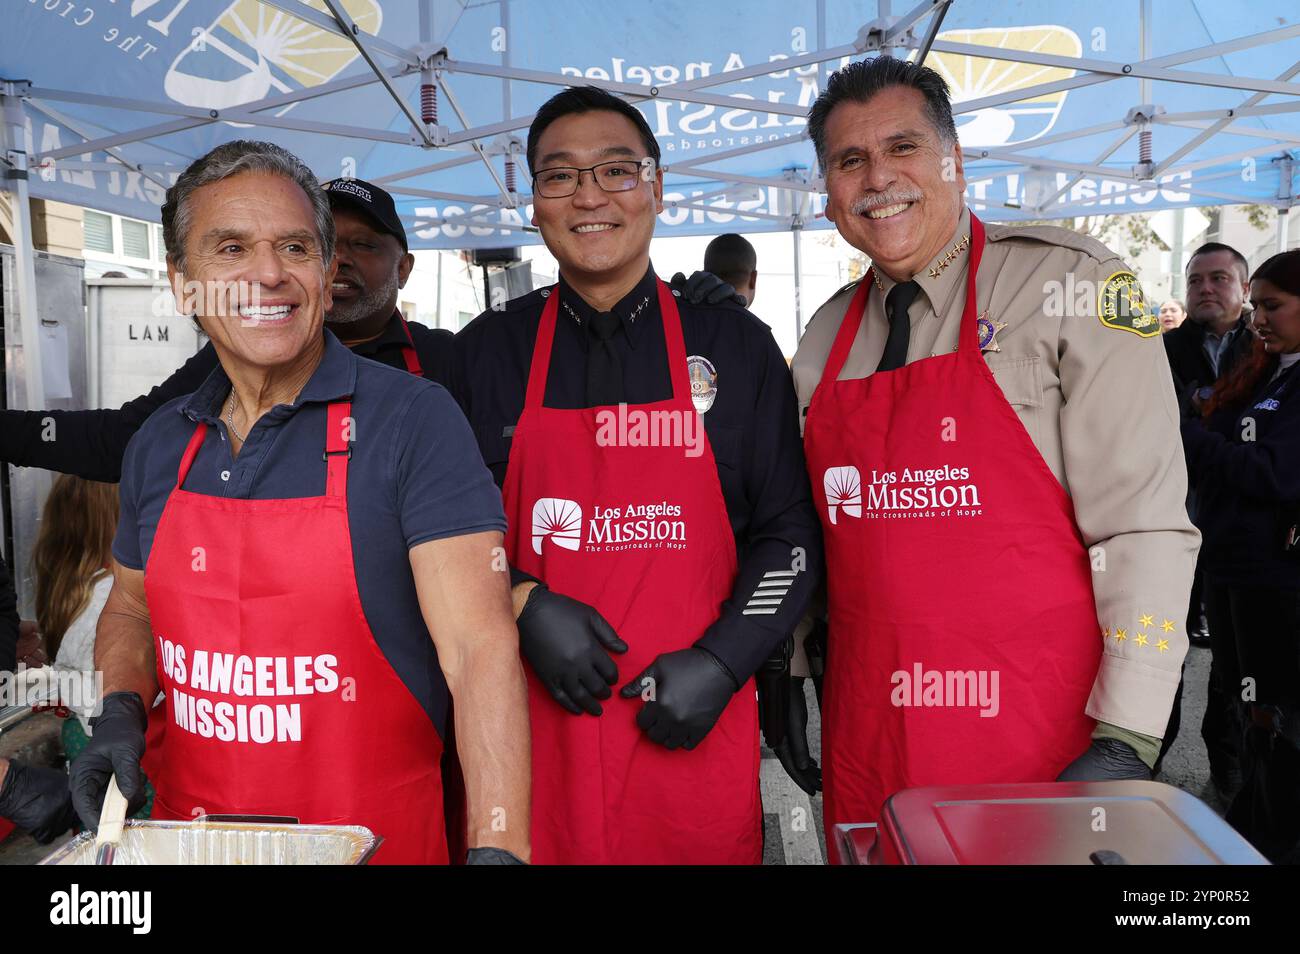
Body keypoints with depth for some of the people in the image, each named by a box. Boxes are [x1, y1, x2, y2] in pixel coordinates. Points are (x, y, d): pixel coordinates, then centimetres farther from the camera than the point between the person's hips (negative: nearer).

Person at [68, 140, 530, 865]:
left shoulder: (413, 419, -16)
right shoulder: (159, 445, 1)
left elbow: (480, 646, -23)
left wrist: (498, 847, -32)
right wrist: (122, 714, -3)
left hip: (375, 838, -5)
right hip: (188, 830, 5)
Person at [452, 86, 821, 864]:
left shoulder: (736, 345, 3)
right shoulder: (489, 350, 4)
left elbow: (790, 533, 3)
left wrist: (720, 662, -8)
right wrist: (524, 606, -9)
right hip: (537, 729, 1)